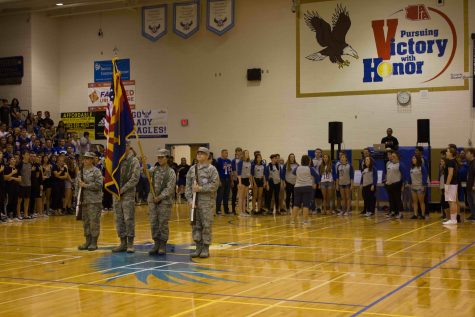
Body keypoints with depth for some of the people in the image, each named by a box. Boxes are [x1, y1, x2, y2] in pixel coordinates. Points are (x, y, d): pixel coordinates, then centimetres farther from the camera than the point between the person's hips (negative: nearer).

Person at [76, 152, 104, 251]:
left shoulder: (96, 171, -6)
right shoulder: (81, 171, 12)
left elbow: (99, 185, -16)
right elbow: (77, 184, 17)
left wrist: (85, 185, -15)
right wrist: (77, 196, 6)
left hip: (94, 201, -6)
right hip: (84, 200, 6)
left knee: (94, 221, -5)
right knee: (85, 221, 11)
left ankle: (94, 243, 2)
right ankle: (88, 241, 20)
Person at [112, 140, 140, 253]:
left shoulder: (134, 161, -4)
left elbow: (135, 179, -11)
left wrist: (122, 189, -13)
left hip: (128, 194, -5)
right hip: (116, 194, 5)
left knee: (129, 219, -5)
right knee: (119, 219, 8)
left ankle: (130, 244, 2)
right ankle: (123, 243, 16)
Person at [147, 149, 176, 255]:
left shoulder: (171, 172, -4)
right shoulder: (154, 169, 10)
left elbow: (169, 188, -10)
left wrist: (160, 197, -16)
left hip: (165, 201, -4)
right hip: (152, 200, 4)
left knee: (163, 224, 0)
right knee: (153, 223, 6)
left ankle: (163, 245, 8)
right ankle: (156, 244, 15)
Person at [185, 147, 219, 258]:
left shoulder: (211, 169, -2)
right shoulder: (192, 169, 12)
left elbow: (215, 185, -11)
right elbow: (188, 185, 10)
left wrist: (200, 188, -16)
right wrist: (189, 199, -1)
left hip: (206, 201, -5)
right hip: (194, 201, 5)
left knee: (206, 225, -2)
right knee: (195, 225, 7)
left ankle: (206, 249, 5)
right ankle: (198, 247, 15)